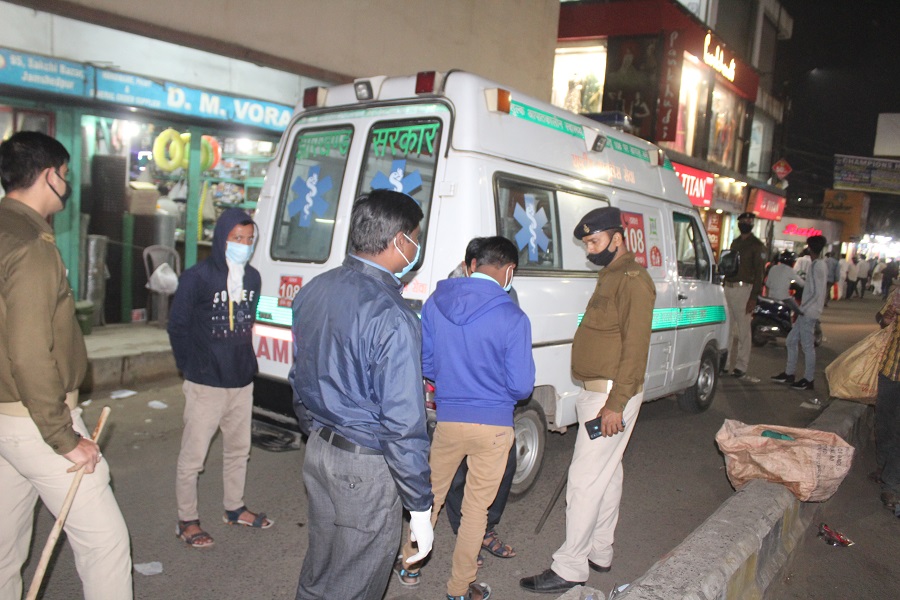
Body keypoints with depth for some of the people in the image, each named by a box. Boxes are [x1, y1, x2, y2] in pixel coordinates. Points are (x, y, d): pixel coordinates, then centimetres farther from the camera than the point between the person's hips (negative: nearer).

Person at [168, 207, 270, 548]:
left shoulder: (252, 278, 6)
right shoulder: (198, 277, -11)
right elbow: (177, 327, -6)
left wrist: (247, 361, 8)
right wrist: (192, 367, -4)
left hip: (242, 382, 6)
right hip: (206, 386, -6)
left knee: (239, 449, 18)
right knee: (192, 456, 4)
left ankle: (234, 508, 36)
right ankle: (187, 521, 20)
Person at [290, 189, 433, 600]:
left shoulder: (313, 291, 2)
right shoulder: (392, 318, -24)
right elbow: (402, 423, -23)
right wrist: (420, 507, -13)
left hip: (318, 451, 8)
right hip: (365, 469, -8)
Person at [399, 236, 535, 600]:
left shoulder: (435, 303, -5)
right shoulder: (512, 318, -17)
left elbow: (424, 362, 5)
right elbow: (521, 385, -13)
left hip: (447, 418, 3)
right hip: (493, 425, -3)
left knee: (431, 493, 23)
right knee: (476, 507, 13)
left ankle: (410, 566, 39)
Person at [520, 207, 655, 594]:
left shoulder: (633, 280, -16)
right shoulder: (609, 276, 15)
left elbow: (635, 348, -21)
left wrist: (615, 405, -22)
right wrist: (598, 397, 16)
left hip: (612, 395, -10)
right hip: (596, 391, 10)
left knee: (585, 478, -6)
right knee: (607, 473, 17)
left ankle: (570, 568, 4)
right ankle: (600, 553, 30)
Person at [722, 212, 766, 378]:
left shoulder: (757, 245, -2)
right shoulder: (735, 242, 19)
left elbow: (759, 272, -7)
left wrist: (753, 297, -14)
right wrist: (724, 286, 12)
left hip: (744, 289, -6)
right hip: (729, 288, 6)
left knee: (743, 330, -3)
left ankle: (741, 365, 4)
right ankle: (726, 362, 17)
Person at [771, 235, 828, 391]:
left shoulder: (817, 266, -16)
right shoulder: (820, 264, 13)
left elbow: (817, 293, -21)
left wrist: (803, 309, -15)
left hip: (808, 313, -10)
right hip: (806, 312, 10)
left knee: (808, 346, -3)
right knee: (791, 341, 14)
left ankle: (809, 380, 5)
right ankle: (789, 374, 21)